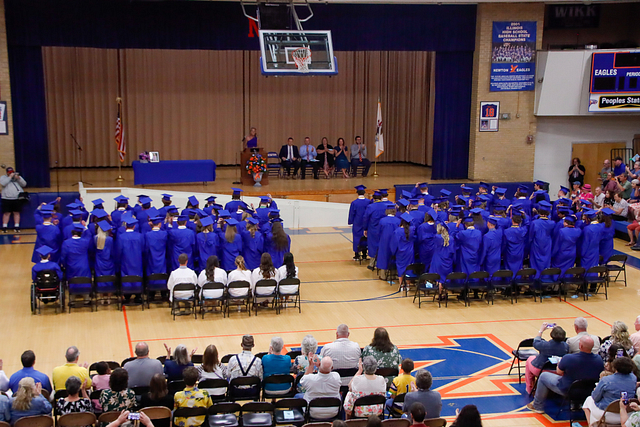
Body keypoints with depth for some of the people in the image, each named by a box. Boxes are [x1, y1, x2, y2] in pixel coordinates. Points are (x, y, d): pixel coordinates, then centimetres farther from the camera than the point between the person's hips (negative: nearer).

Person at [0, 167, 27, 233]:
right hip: (7, 199, -1)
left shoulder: (18, 176, 14)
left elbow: (24, 184, 4)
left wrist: (18, 178, -10)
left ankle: (16, 227, 4)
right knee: (7, 213, -3)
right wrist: (10, 177, -11)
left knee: (16, 212, 1)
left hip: (18, 198, 1)